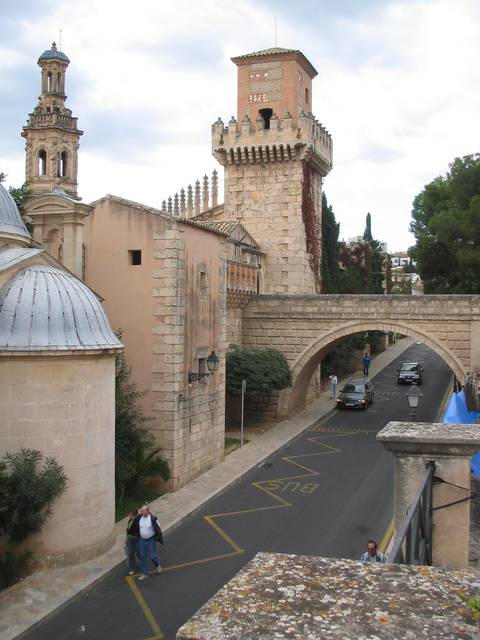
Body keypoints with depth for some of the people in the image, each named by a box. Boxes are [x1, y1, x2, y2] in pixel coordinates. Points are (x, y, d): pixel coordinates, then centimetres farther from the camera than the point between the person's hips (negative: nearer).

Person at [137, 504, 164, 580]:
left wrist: (161, 540, -9)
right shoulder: (140, 518, -6)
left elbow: (158, 529, -13)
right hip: (142, 540, 4)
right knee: (142, 557, 9)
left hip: (151, 540, -4)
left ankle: (157, 565, 37)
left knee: (152, 556, 4)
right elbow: (137, 527, 15)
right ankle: (144, 574, 21)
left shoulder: (153, 518, -20)